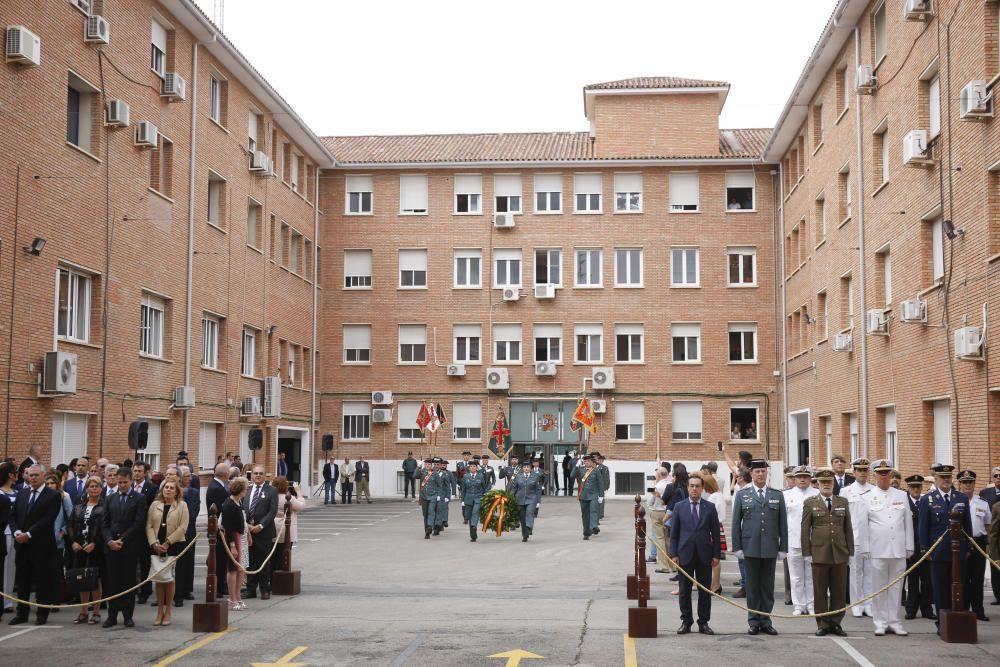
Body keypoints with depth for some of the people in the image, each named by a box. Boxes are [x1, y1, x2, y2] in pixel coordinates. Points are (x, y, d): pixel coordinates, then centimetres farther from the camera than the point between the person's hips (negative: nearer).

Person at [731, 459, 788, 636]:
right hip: (750, 547, -1)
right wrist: (737, 547, -2)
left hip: (770, 548, 1)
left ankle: (765, 621, 13)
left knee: (768, 586, 6)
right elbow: (736, 523, 4)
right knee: (752, 586, 3)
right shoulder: (742, 495, 5)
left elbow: (783, 524, 7)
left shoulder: (777, 495, 8)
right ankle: (754, 621, 11)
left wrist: (783, 548, 2)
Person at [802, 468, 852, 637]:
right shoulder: (810, 502, 4)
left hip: (840, 554, 2)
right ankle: (822, 624, 10)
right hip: (819, 553, -2)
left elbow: (848, 528, 12)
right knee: (820, 591, 2)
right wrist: (807, 553, -3)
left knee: (839, 591, 4)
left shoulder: (843, 502, 11)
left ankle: (835, 623, 14)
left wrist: (850, 552, 7)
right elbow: (805, 529, 3)